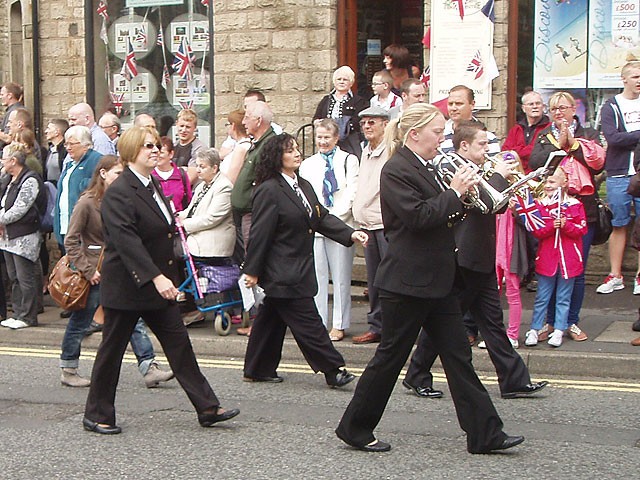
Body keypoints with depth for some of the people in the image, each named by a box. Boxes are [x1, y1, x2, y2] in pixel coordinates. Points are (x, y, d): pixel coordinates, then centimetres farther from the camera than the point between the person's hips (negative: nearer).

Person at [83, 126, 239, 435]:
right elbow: (127, 240, -28)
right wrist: (155, 277, -35)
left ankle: (207, 408, 10)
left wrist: (167, 276, 19)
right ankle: (96, 415, 17)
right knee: (112, 349, 4)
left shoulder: (153, 185, 11)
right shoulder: (119, 192, -18)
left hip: (158, 285, 8)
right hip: (125, 287, -8)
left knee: (179, 344, 7)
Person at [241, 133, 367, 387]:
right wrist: (252, 270, -14)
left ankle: (259, 370, 25)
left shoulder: (304, 186, 13)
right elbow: (259, 233, -15)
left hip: (299, 269, 10)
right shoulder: (269, 191, -15)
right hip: (282, 273, -10)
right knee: (308, 322, -5)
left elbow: (322, 217, 12)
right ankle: (333, 370, -1)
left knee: (273, 319, 16)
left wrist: (350, 234, -2)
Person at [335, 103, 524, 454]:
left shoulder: (425, 168, 14)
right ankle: (354, 428, 15)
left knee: (458, 355, 7)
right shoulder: (396, 171, -14)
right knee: (390, 356, 1)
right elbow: (418, 217, -24)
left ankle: (484, 434, 10)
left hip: (435, 281, 9)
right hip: (407, 281, -9)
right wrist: (454, 192, -16)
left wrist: (461, 194, 5)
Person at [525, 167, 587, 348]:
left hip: (568, 259, 0)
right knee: (542, 297, 5)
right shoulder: (541, 205, 2)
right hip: (546, 257, 0)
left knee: (563, 297, 6)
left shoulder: (575, 205, 0)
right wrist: (552, 226, -20)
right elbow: (536, 232, -4)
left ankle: (558, 331, 12)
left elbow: (581, 230, -4)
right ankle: (534, 330, 10)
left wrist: (566, 225, -19)